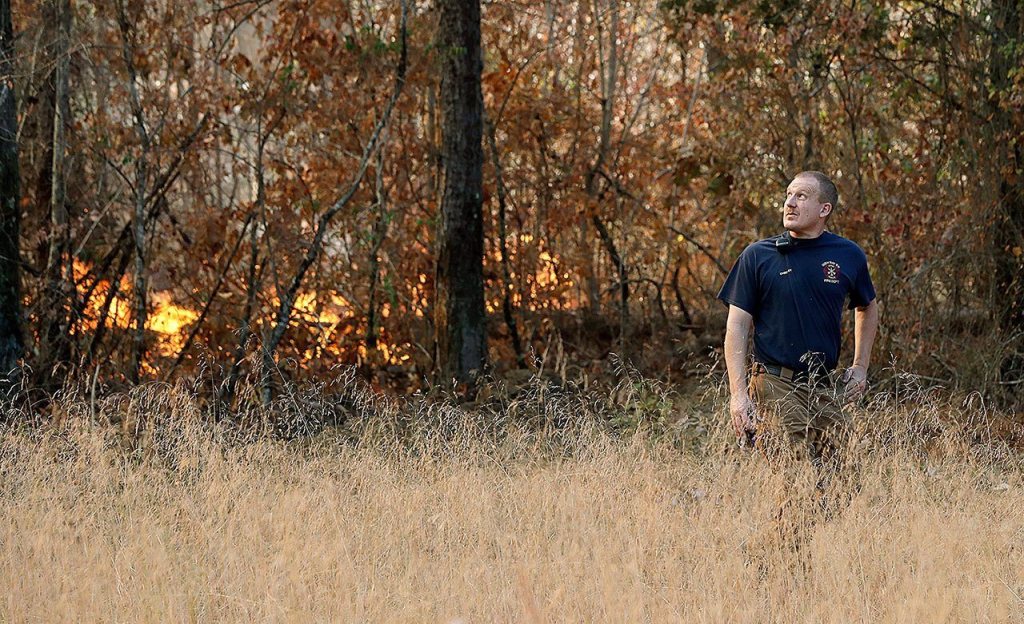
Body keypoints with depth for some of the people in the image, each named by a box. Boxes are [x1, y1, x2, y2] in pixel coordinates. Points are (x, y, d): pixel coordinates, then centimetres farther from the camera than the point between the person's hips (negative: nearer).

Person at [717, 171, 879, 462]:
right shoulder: (758, 255, 0)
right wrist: (738, 393, -9)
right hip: (774, 386, -3)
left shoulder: (849, 255, 7)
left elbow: (867, 307, 26)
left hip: (826, 388, 3)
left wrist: (860, 367, 18)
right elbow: (738, 326, 0)